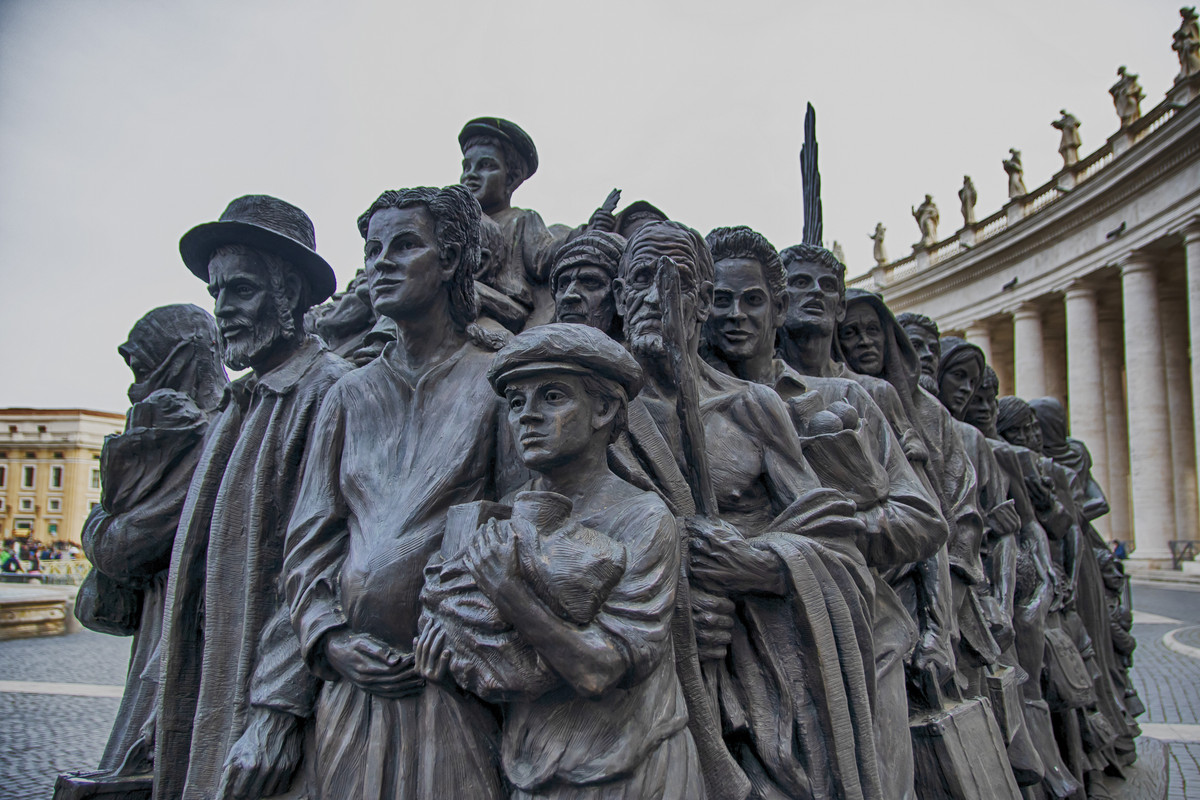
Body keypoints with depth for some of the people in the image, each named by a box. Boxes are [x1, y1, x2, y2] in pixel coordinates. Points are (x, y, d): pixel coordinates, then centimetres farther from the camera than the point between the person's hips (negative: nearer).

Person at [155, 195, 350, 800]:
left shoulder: (329, 390, -13)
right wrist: (166, 691, 13)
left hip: (264, 696, -7)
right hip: (203, 692, 7)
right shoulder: (234, 405, 13)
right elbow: (197, 561, 15)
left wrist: (278, 706, -22)